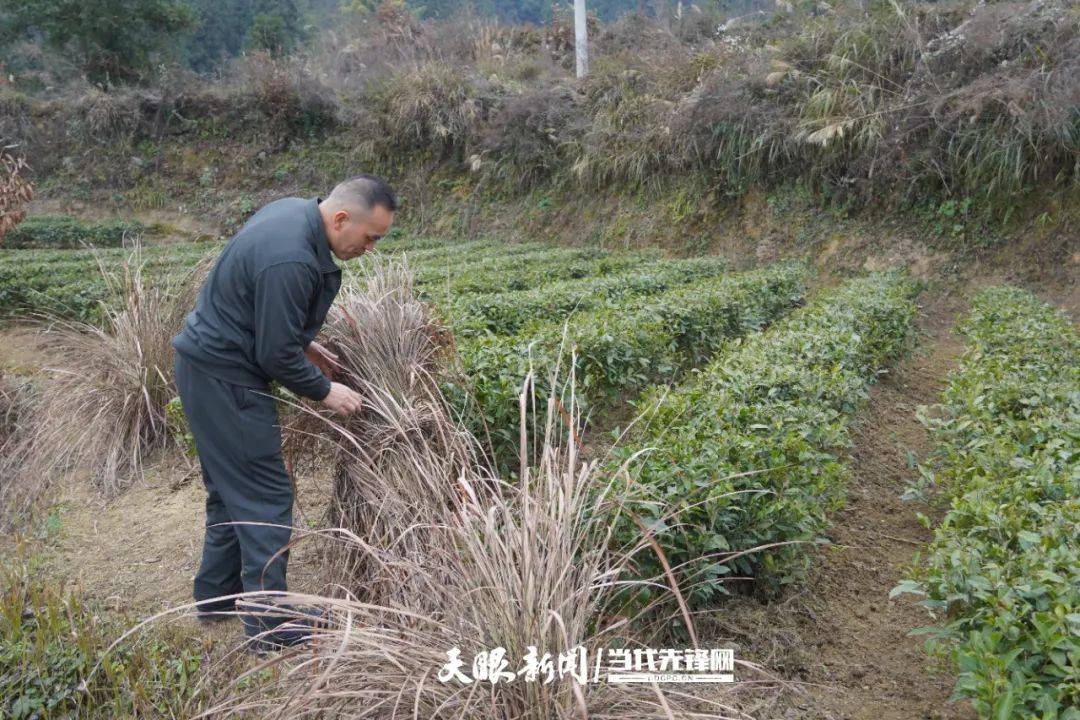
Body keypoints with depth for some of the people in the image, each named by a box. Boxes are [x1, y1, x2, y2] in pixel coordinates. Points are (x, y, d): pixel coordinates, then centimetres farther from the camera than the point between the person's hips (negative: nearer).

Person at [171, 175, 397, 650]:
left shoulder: (294, 211, 3)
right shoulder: (290, 261, -29)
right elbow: (276, 354, -23)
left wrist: (304, 344, 15)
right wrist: (324, 391, -9)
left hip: (207, 364, 11)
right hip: (223, 377, -10)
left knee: (231, 487, 19)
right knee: (265, 495, -4)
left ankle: (217, 595, 33)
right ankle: (271, 626, 4)